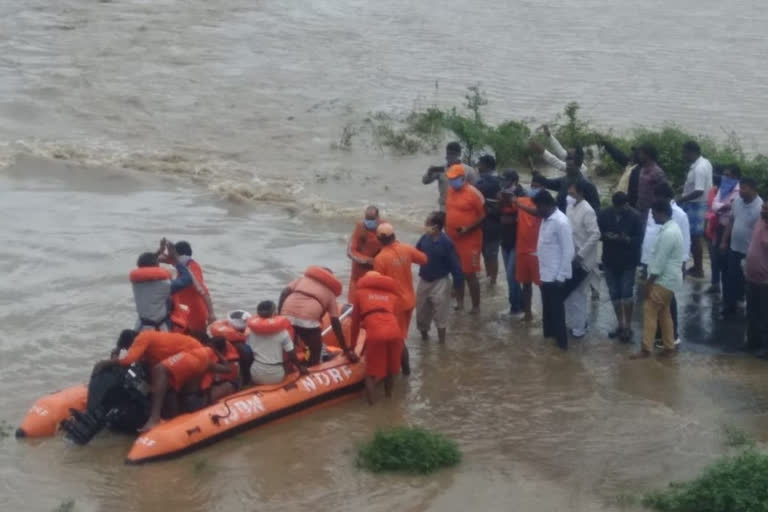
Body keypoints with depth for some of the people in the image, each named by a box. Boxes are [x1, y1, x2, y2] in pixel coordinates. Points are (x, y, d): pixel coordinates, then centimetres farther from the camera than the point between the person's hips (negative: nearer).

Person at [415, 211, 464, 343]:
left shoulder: (446, 242, -22)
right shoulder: (425, 238, -7)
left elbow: (454, 264, -17)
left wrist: (458, 282, -15)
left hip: (440, 282, -5)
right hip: (424, 280, 5)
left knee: (440, 311, 4)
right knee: (421, 308, 16)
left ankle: (441, 339, 17)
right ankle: (423, 332, 37)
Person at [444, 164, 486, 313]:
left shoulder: (473, 193, -14)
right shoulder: (450, 191, 6)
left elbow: (483, 216, -13)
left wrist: (468, 229, -22)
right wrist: (446, 229, 9)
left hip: (469, 240, -7)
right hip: (452, 239, 7)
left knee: (470, 274, -4)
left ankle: (476, 306, 5)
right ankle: (459, 302, 25)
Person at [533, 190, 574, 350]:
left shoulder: (561, 222, -20)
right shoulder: (546, 219, 7)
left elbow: (568, 252, -20)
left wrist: (560, 276, -19)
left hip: (555, 276, -9)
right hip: (545, 274, 9)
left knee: (556, 310, 2)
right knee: (547, 308, 17)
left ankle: (561, 342, 12)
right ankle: (549, 336, 29)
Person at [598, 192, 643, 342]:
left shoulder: (635, 216, -12)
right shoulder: (605, 214, -3)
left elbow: (639, 239, -12)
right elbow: (597, 233, 2)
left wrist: (627, 239, -30)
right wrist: (606, 236, -19)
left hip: (628, 262, -4)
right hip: (610, 261, 4)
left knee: (627, 293, -4)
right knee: (614, 294, 11)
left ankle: (628, 326, 7)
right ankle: (621, 325, 24)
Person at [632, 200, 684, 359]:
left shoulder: (668, 233, -23)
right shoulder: (672, 228, 10)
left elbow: (660, 261, -22)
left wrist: (649, 282, -16)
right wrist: (651, 280, 16)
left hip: (664, 280, -10)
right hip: (668, 278, 10)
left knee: (649, 311, -6)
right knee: (663, 313, 15)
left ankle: (646, 349, -3)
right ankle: (669, 347, 19)